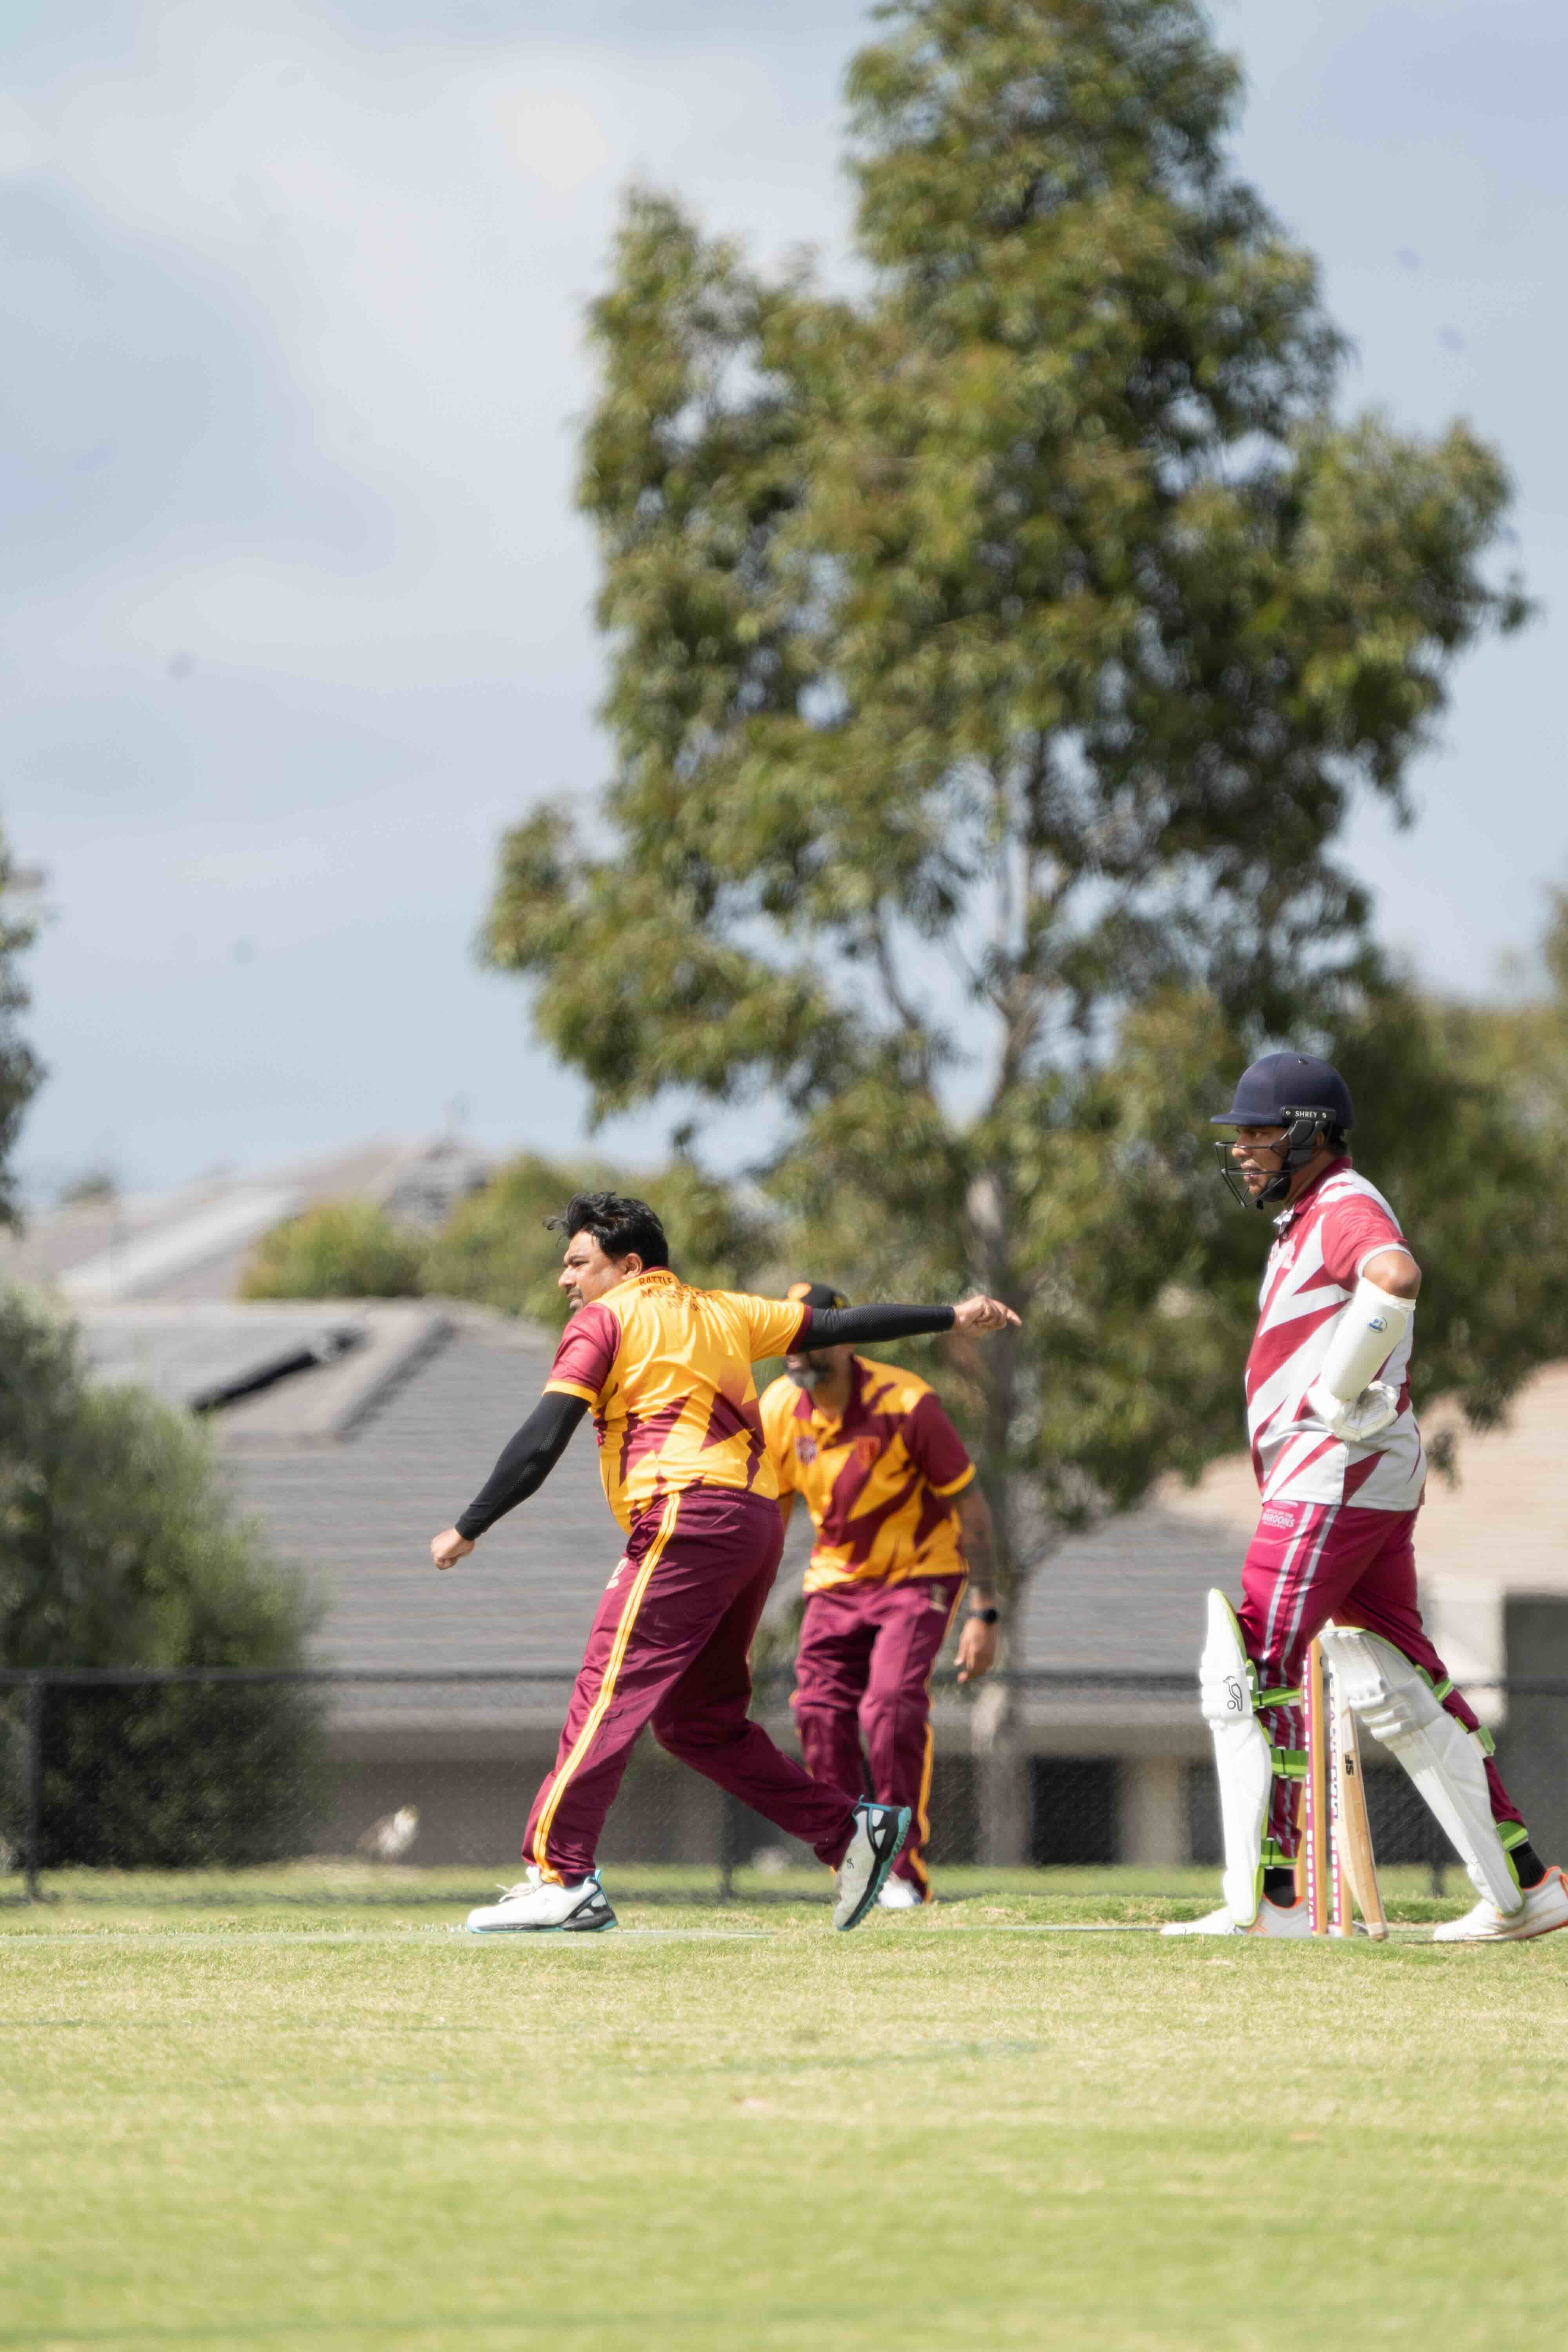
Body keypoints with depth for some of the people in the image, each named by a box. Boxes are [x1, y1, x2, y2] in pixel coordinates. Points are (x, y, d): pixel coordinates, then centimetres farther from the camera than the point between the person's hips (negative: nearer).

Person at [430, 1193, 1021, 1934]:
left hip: (687, 1519, -8)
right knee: (698, 1718, 13)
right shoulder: (717, 1311, 24)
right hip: (759, 1521, 8)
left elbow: (541, 1442, -4)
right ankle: (851, 1828, 8)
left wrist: (467, 1530, -2)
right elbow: (837, 1326, 29)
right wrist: (950, 1318, 39)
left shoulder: (606, 1320, 4)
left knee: (609, 1692, -13)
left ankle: (560, 1877, -22)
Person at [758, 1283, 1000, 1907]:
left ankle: (906, 1873, -9)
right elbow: (769, 1511, 8)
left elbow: (970, 1505, -15)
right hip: (836, 1580, 5)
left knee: (891, 1709, -22)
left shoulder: (905, 1404, -22)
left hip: (918, 1574, -5)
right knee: (819, 1715, -8)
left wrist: (983, 1614, -19)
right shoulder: (779, 1409, -7)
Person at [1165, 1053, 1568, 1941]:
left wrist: (1335, 1396, -26)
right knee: (1393, 1688, 12)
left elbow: (1398, 1277, -35)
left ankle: (1269, 1898, -10)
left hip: (1334, 1476, -11)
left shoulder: (1347, 1210, -12)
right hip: (1377, 1487, 11)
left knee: (1251, 1670, -10)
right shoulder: (1308, 1220, 20)